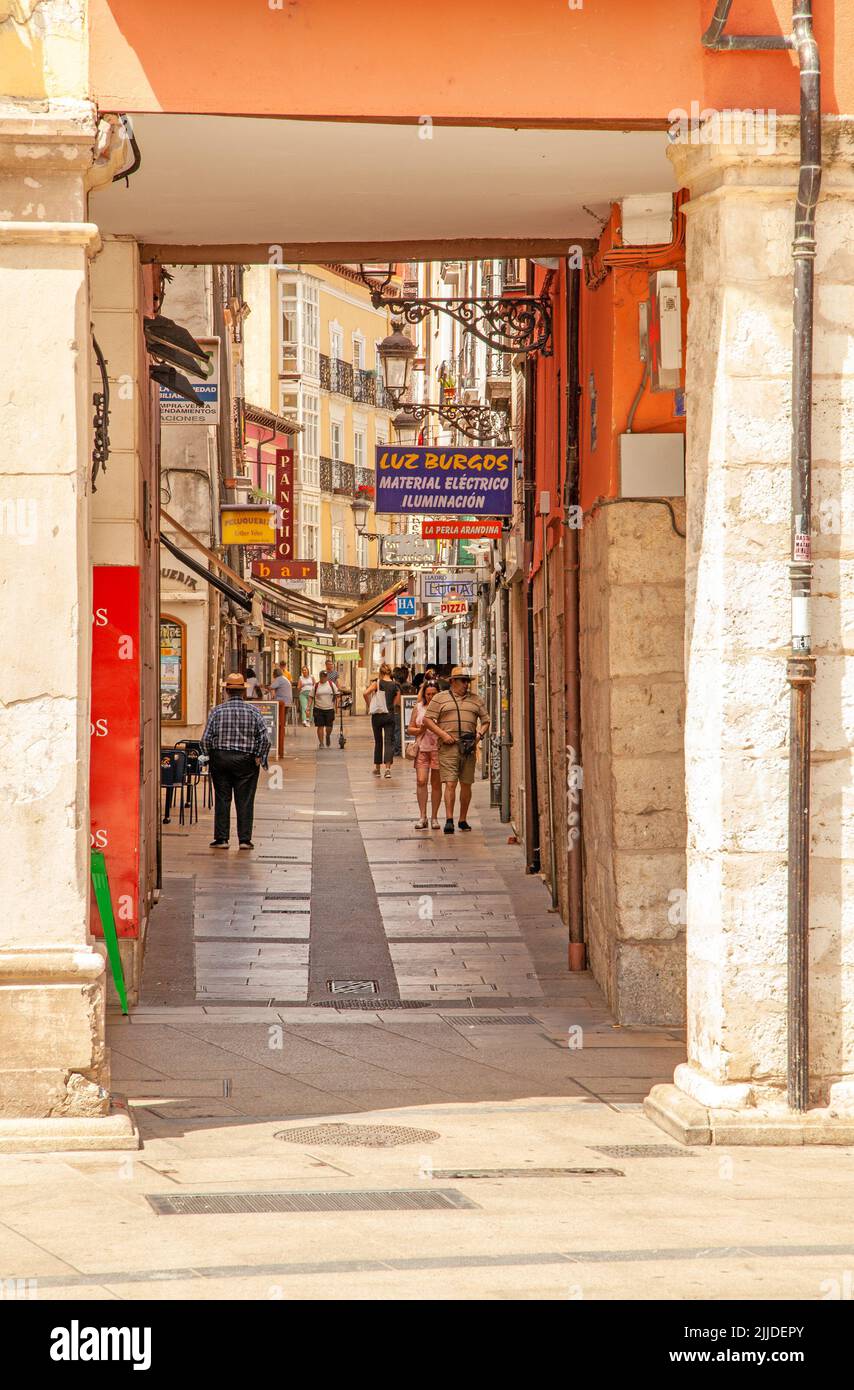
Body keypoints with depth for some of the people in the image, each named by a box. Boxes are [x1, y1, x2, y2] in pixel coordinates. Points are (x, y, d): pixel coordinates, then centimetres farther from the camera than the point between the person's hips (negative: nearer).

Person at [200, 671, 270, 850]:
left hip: (220, 759, 0)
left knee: (222, 800, 6)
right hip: (246, 761, 0)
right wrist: (259, 757, 2)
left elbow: (206, 738, -5)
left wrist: (211, 755, 9)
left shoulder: (217, 711, -3)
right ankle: (244, 839, 2)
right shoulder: (253, 712, -2)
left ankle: (221, 838, 7)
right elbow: (265, 738, -7)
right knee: (245, 801, 3)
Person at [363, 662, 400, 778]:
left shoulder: (377, 683, -6)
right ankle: (388, 768, -17)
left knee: (378, 742, 12)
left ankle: (377, 768, 20)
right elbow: (397, 702, -1)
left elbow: (366, 693, -18)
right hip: (390, 715, 1)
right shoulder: (395, 685, 0)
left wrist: (369, 705, -4)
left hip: (377, 715, -1)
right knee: (389, 741, 0)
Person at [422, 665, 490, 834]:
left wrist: (480, 734, 0)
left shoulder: (476, 700, 16)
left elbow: (485, 720, 20)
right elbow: (428, 719, 2)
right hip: (448, 746, -4)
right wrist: (443, 734, -10)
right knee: (450, 783, -11)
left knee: (466, 785, 6)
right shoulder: (440, 698, 6)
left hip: (469, 747, 4)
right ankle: (449, 820, -16)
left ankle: (463, 820, 16)